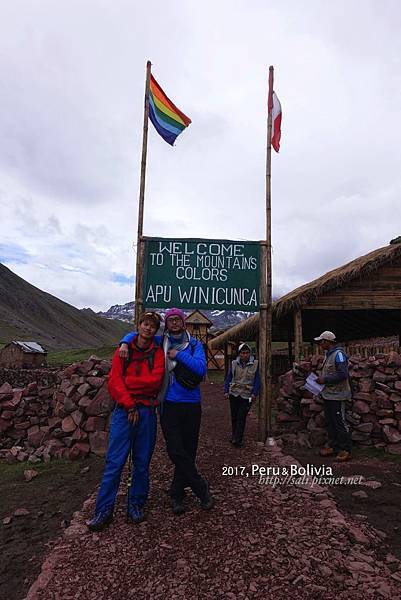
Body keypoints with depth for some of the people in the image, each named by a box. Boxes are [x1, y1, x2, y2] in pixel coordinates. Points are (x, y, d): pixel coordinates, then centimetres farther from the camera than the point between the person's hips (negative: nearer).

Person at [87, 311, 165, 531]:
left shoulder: (158, 353, 5)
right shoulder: (124, 350, 6)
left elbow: (154, 380, -10)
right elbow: (114, 381, -4)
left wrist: (126, 381, -9)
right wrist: (129, 405, -12)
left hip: (147, 412, 1)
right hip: (124, 410, 0)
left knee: (142, 462, 9)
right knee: (114, 462, 0)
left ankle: (136, 506, 25)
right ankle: (104, 510, 11)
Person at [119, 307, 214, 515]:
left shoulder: (194, 344, 3)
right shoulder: (160, 342, 7)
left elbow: (201, 368, -12)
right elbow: (135, 335, 15)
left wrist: (178, 355, -12)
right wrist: (125, 343, -6)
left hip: (191, 405, 0)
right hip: (169, 405, 0)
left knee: (188, 451, 8)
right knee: (176, 451, -6)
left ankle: (176, 494, 28)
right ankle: (201, 488, 14)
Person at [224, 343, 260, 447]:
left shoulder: (255, 364, -3)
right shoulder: (234, 363, 3)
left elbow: (257, 380, -1)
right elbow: (228, 378, 7)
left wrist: (254, 393, -10)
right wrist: (226, 391, -1)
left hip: (247, 395, -3)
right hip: (234, 394, 3)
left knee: (241, 417, -8)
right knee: (234, 416, 12)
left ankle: (237, 440, -2)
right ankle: (234, 436, 28)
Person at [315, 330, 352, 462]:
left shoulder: (338, 354, -17)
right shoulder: (328, 354, 13)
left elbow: (343, 374, -25)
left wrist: (325, 380, -20)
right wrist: (321, 379, 8)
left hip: (337, 395, -10)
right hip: (328, 394, 10)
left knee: (340, 423, -2)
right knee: (329, 422, 16)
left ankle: (345, 450, 8)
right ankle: (333, 446, 27)